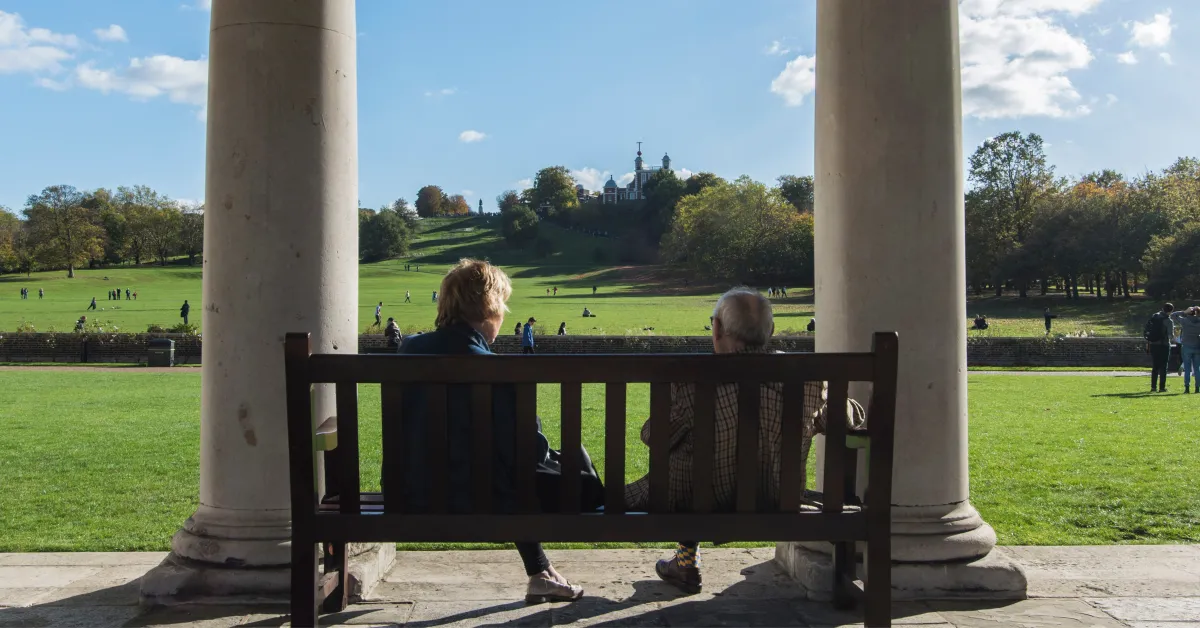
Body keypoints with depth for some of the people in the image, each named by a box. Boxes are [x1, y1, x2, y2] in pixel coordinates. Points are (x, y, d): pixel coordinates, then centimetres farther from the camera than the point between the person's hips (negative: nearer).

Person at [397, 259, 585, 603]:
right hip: (471, 496, -7)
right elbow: (530, 448, -16)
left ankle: (540, 572, 39)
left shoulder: (410, 350, -2)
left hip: (413, 494, 7)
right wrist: (544, 451, 6)